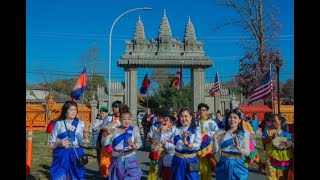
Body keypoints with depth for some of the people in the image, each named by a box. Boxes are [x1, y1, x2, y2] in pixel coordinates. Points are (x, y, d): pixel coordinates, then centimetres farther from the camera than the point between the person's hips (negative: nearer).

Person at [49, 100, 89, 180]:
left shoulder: (80, 123, 0)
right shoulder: (59, 124, -1)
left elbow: (83, 143, -5)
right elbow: (52, 142, 4)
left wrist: (85, 133, -22)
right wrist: (59, 143, -16)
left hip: (76, 155, 1)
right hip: (61, 156, -1)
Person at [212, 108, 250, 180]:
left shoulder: (244, 133, -2)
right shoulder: (222, 133, 1)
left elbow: (247, 152, -8)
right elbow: (216, 150, 0)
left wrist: (238, 147, -25)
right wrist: (215, 139, -16)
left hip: (237, 165, -1)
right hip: (223, 164, 1)